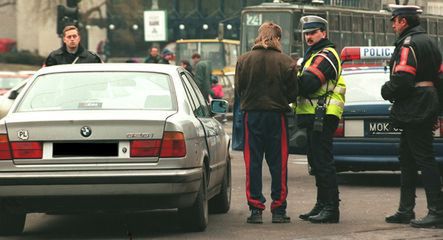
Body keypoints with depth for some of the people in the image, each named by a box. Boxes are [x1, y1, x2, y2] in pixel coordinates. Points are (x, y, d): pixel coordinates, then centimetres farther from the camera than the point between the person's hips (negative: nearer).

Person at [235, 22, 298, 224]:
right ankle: (278, 210, 8)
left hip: (252, 115, 1)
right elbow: (293, 93, 0)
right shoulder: (285, 62, -7)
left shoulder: (244, 60, -4)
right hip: (277, 116, -1)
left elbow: (238, 90, 3)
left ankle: (255, 209, 3)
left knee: (253, 163, 6)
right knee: (278, 164, 6)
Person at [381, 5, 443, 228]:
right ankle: (406, 211, 20)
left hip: (414, 111, -11)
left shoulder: (409, 45, -15)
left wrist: (386, 91, -4)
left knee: (424, 160, -10)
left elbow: (401, 81, -24)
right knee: (407, 160, 15)